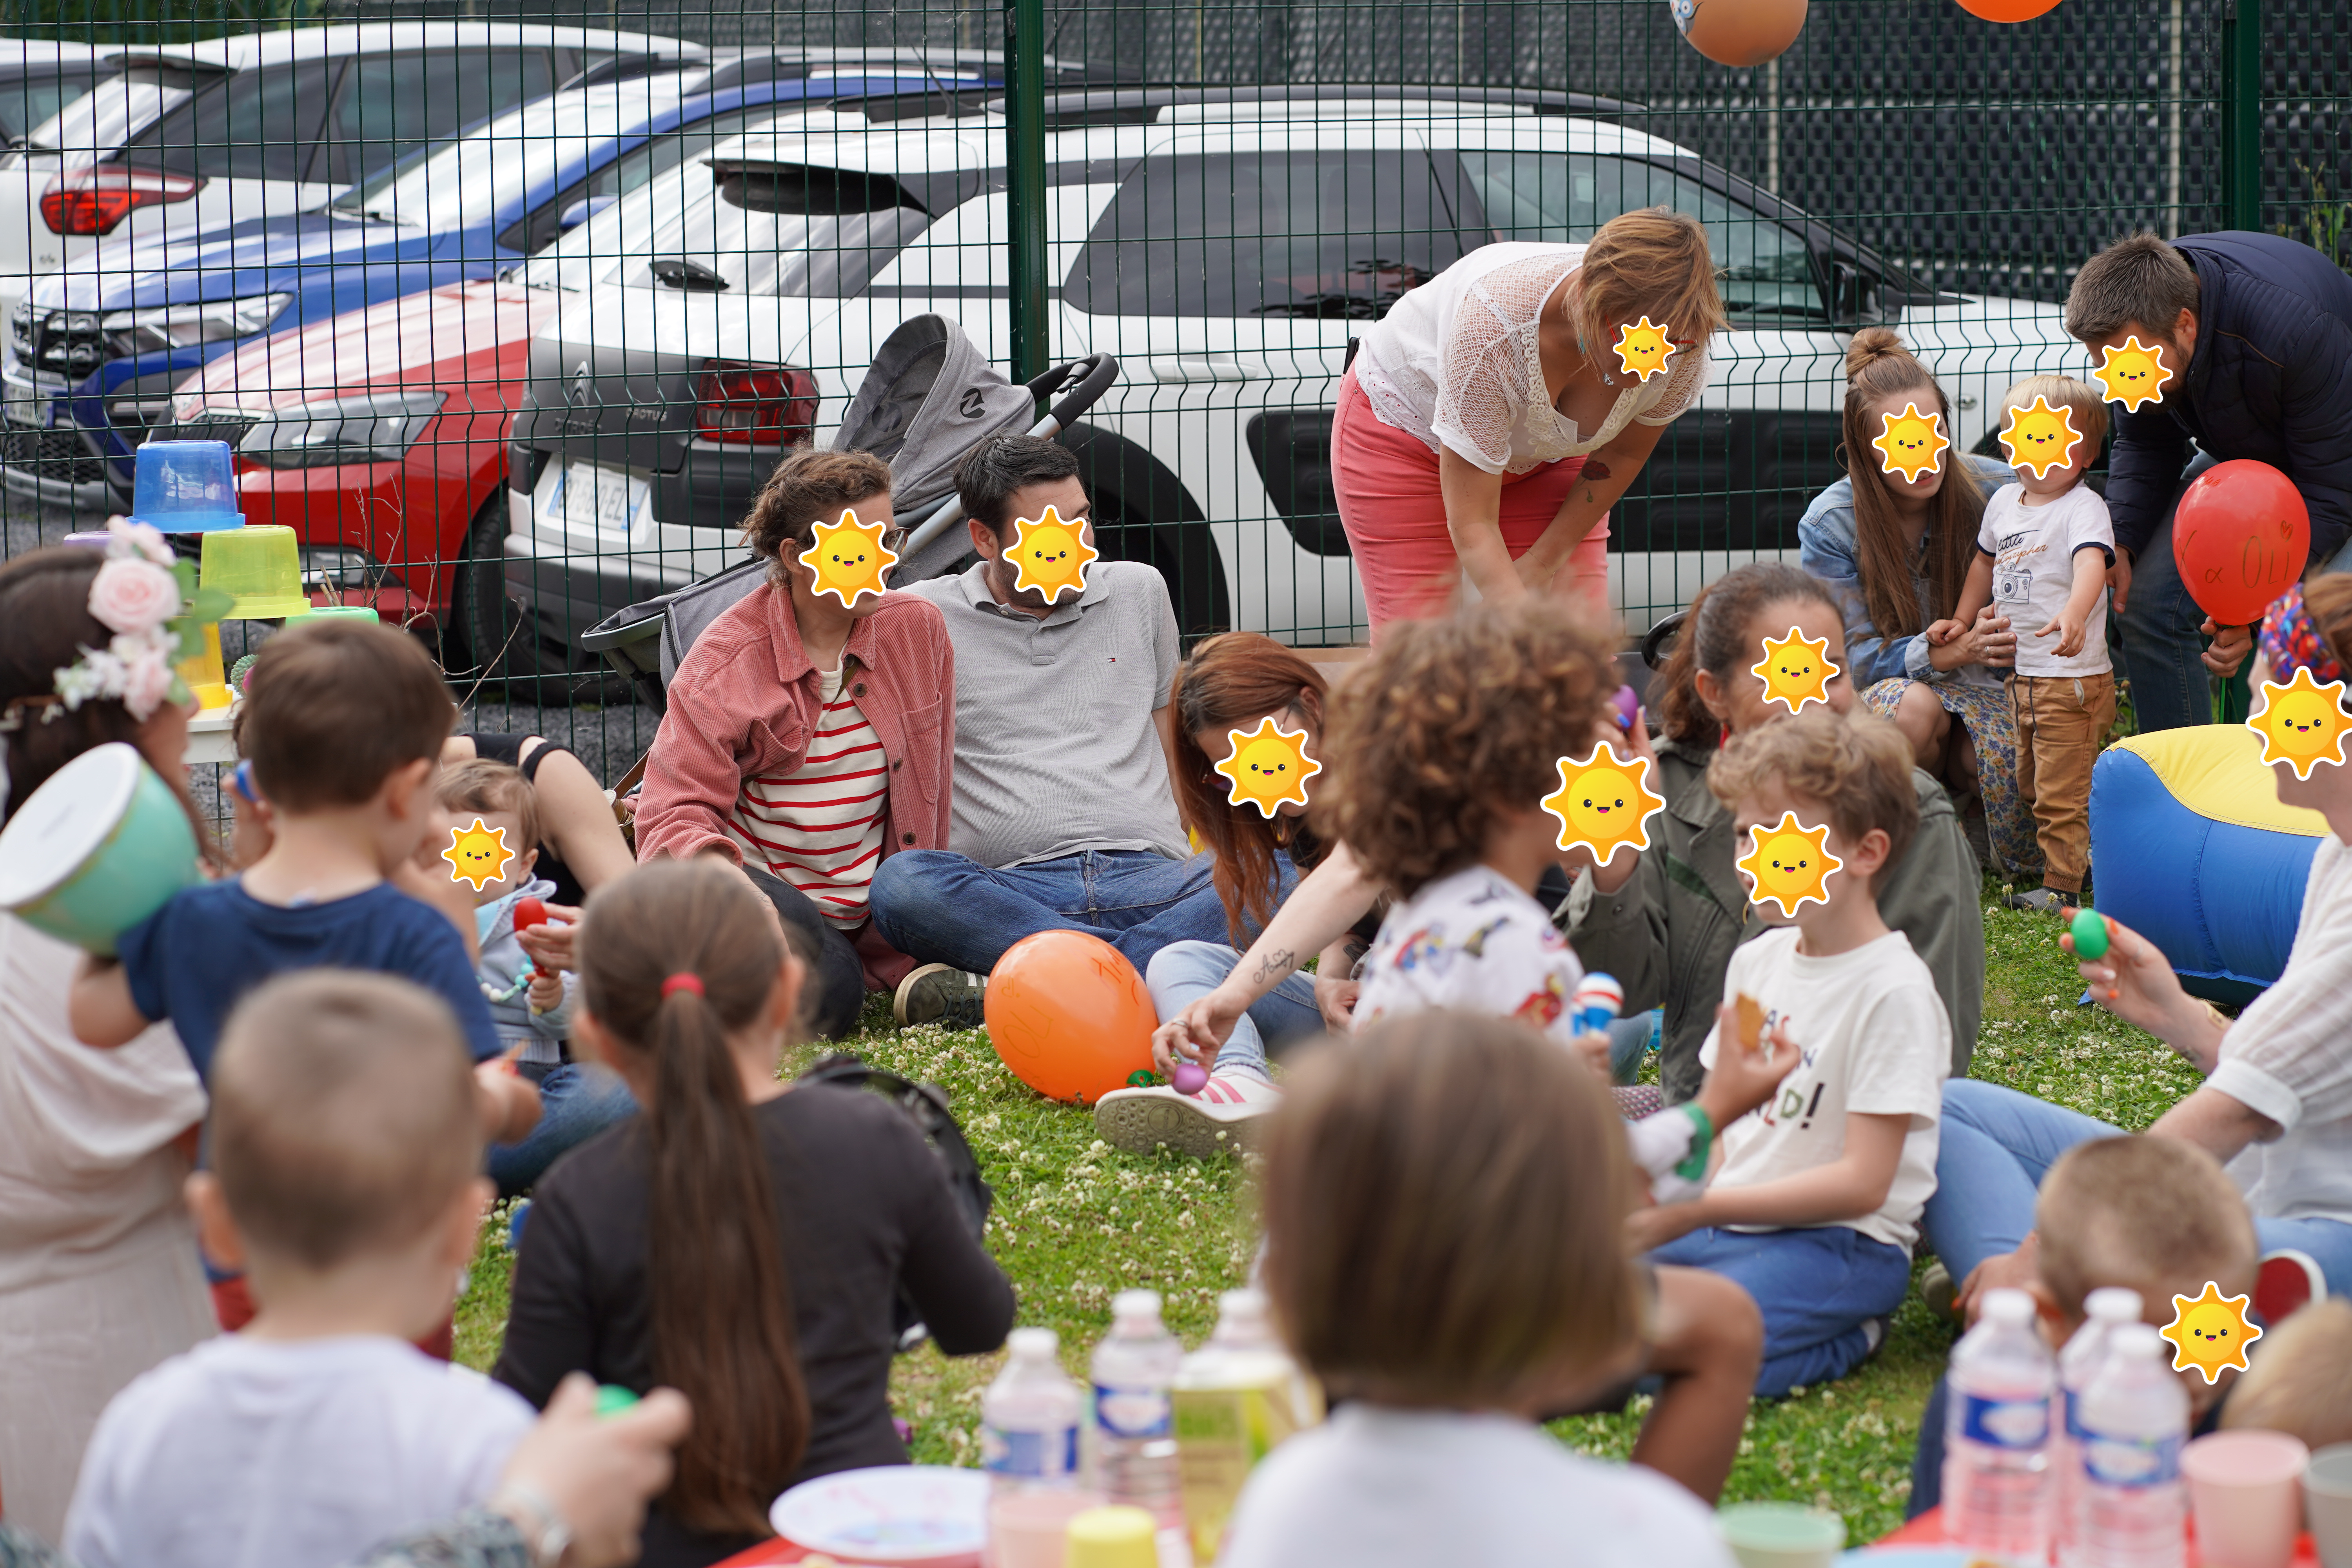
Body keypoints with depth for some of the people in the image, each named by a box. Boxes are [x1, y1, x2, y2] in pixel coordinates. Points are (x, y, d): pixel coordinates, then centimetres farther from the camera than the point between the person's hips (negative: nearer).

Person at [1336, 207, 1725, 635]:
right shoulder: (1493, 326, -42)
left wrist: (1543, 563, -4)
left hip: (1545, 455, 4)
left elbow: (1624, 454, -5)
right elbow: (1471, 524, -36)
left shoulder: (1683, 346, -28)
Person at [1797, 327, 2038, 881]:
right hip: (1872, 696, -1)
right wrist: (1948, 651, -32)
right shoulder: (1829, 526, -12)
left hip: (1981, 689, 1)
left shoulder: (1994, 491, -9)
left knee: (2005, 750, -34)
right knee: (1912, 705, -37)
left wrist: (2017, 634, -25)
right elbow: (1851, 657, -14)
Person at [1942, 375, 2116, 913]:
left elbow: (2091, 563, -34)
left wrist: (2074, 614, -52)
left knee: (2061, 792, -4)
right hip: (2020, 675, 8)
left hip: (2072, 677, -8)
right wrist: (1962, 620, 26)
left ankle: (2062, 887, 5)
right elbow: (1987, 561, 28)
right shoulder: (2003, 502, 9)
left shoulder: (2084, 507, -15)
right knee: (2030, 787, 19)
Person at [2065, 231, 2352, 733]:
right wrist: (2118, 545, -22)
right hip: (2243, 449, 6)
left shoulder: (2295, 329, -40)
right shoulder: (2134, 324, -21)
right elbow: (2142, 447, -4)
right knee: (2149, 601, -8)